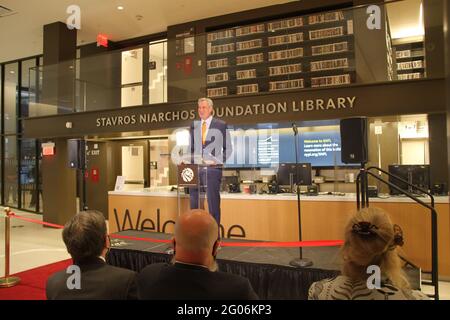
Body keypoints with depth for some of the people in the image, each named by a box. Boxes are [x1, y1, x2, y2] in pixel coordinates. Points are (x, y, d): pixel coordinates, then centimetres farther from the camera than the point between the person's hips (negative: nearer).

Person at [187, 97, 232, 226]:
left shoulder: (221, 125, 3)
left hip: (213, 169, -4)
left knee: (213, 202, 0)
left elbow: (228, 148, 3)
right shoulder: (193, 126, 14)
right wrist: (190, 162, 4)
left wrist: (217, 161, -8)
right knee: (194, 203, 7)